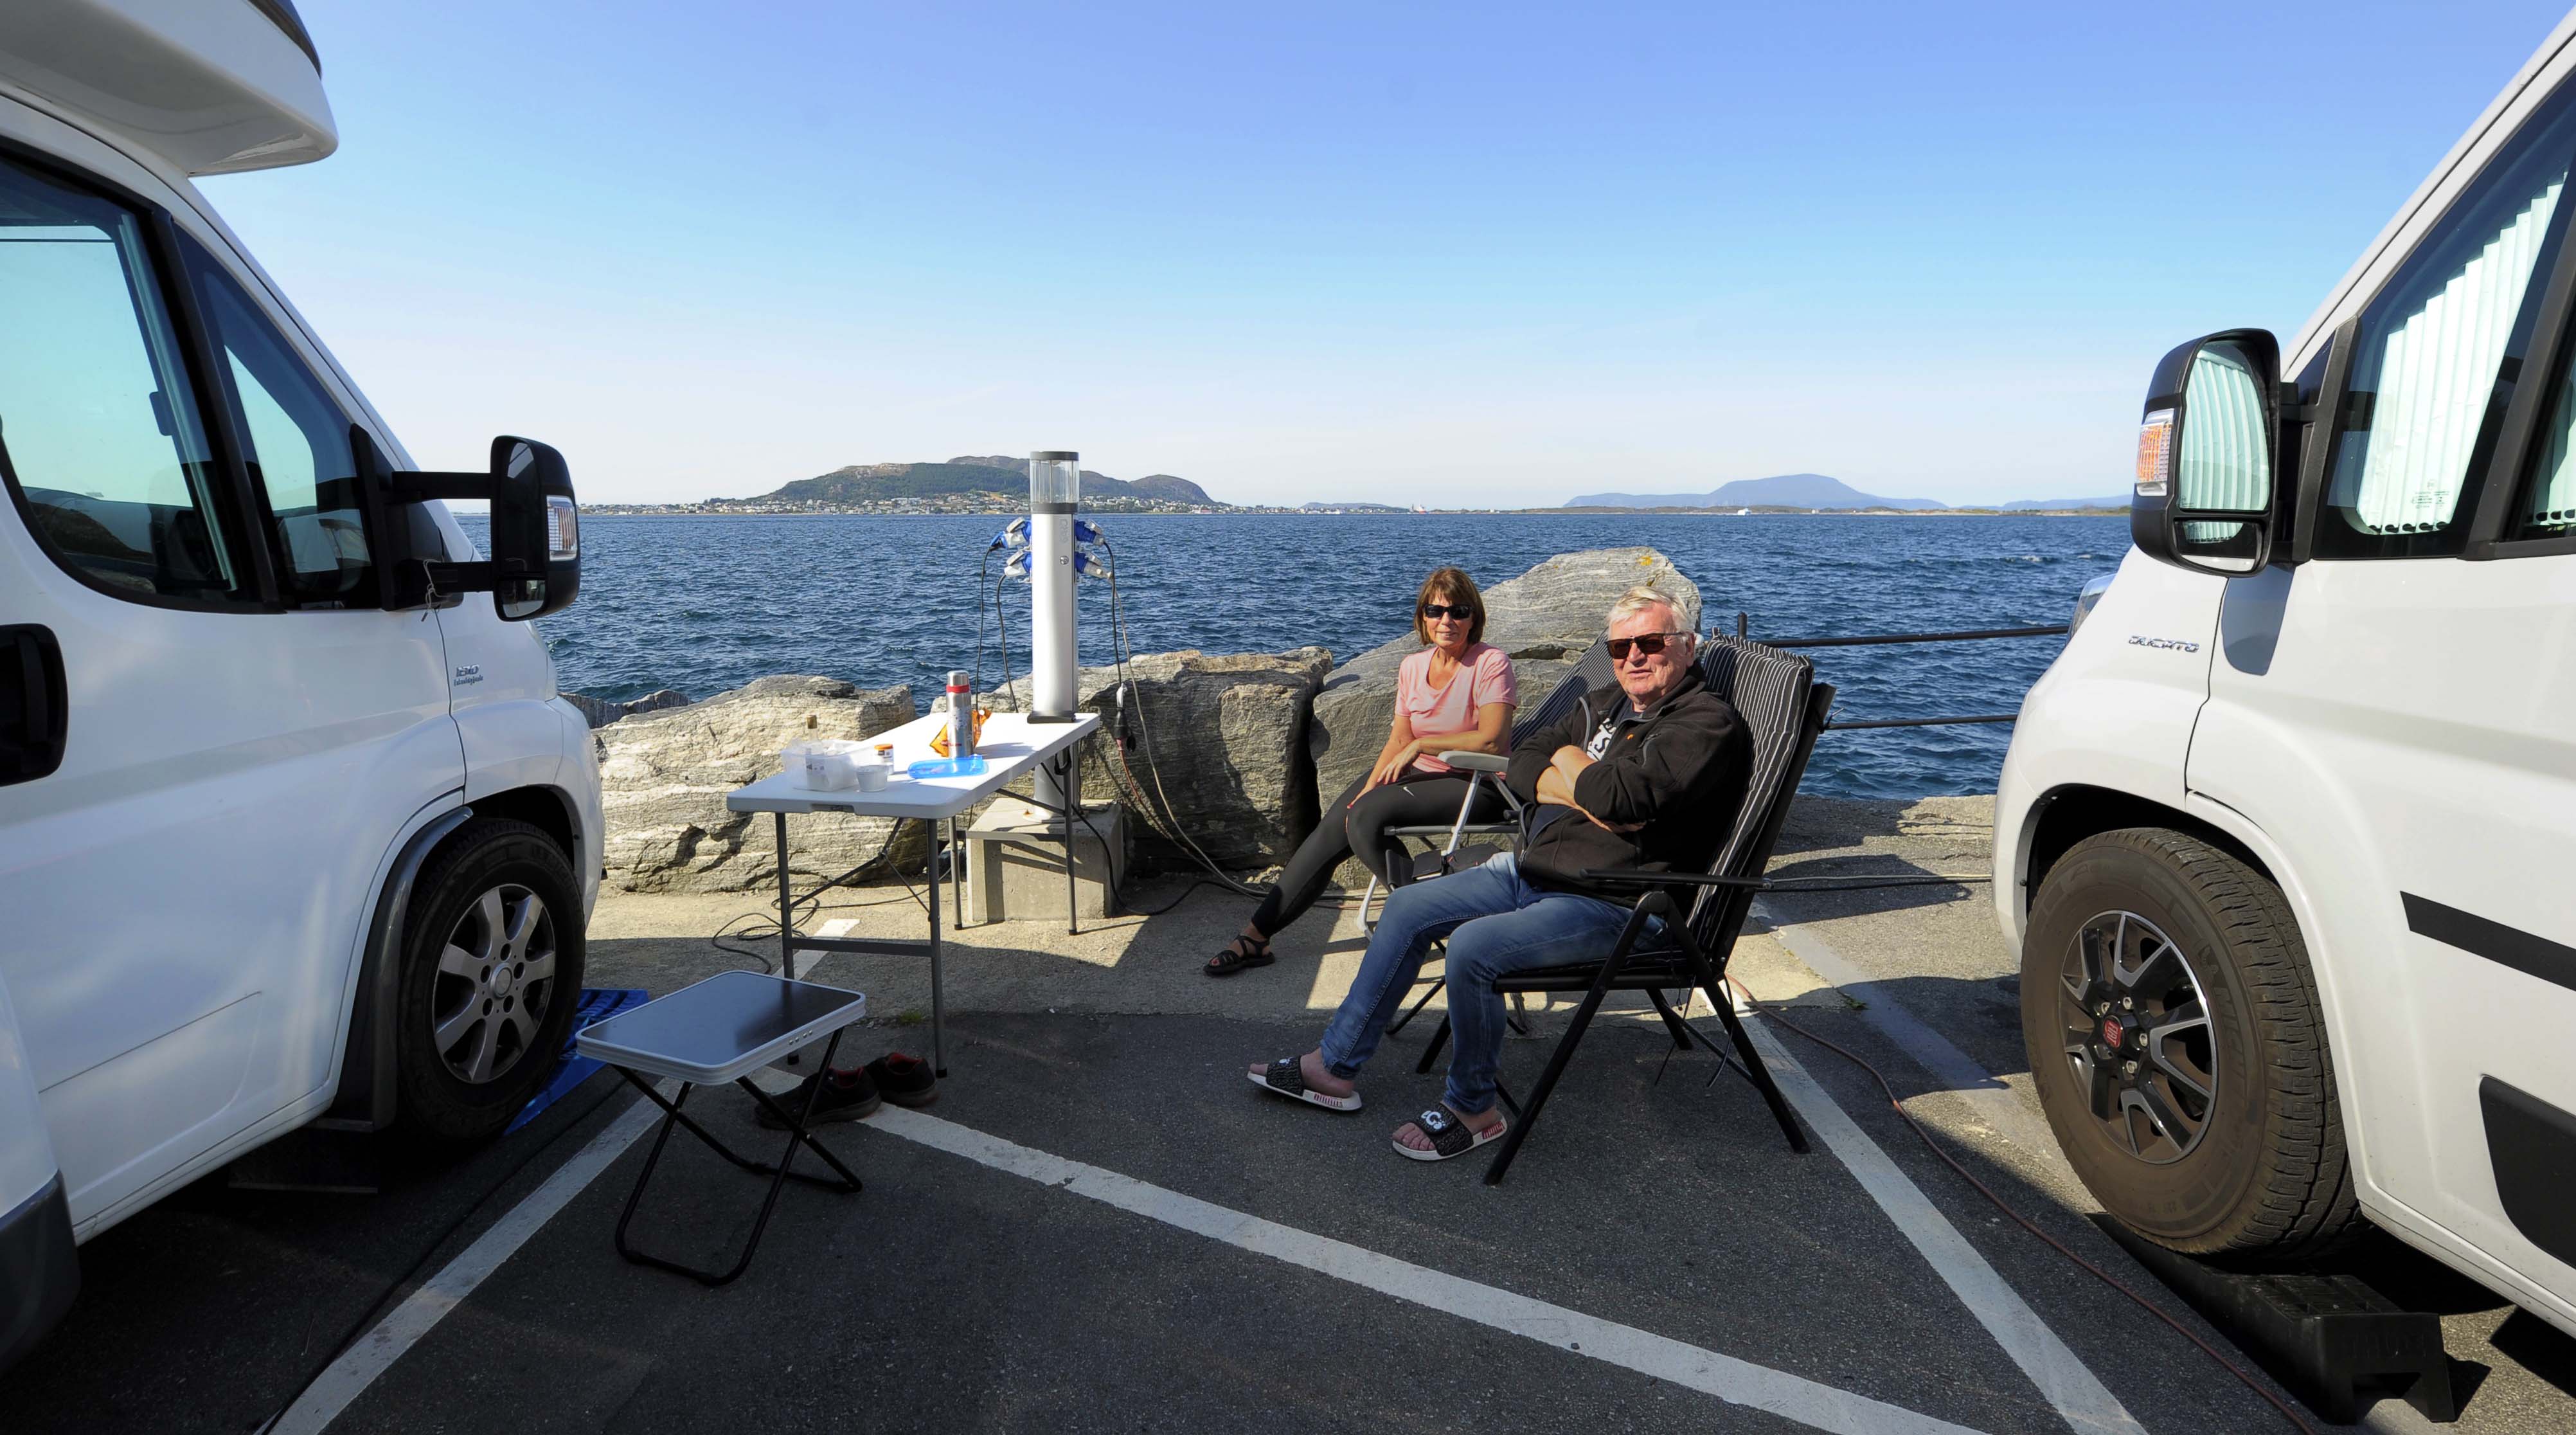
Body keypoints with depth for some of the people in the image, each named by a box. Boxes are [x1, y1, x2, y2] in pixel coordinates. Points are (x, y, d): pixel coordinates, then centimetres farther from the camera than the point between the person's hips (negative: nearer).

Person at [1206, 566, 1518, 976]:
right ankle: (1256, 934, -5)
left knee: (1365, 819, -27)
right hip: (1418, 773, 7)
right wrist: (1370, 787, -8)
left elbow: (1492, 740, -23)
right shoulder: (1413, 667, 8)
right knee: (1332, 829, -10)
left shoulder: (1491, 663, -11)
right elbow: (1398, 740, 7)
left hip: (1474, 786, -6)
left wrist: (1421, 744, -17)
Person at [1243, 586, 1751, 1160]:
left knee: (1473, 947, -28)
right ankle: (1336, 1066, 14)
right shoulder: (1605, 704, 15)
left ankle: (1472, 1109, -4)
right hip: (1529, 869, 9)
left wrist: (1571, 768, -6)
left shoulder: (1707, 724, -13)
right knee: (1408, 908, 6)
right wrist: (1587, 796, -10)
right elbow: (1524, 762, 10)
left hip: (1610, 904, -9)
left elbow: (1623, 794, -28)